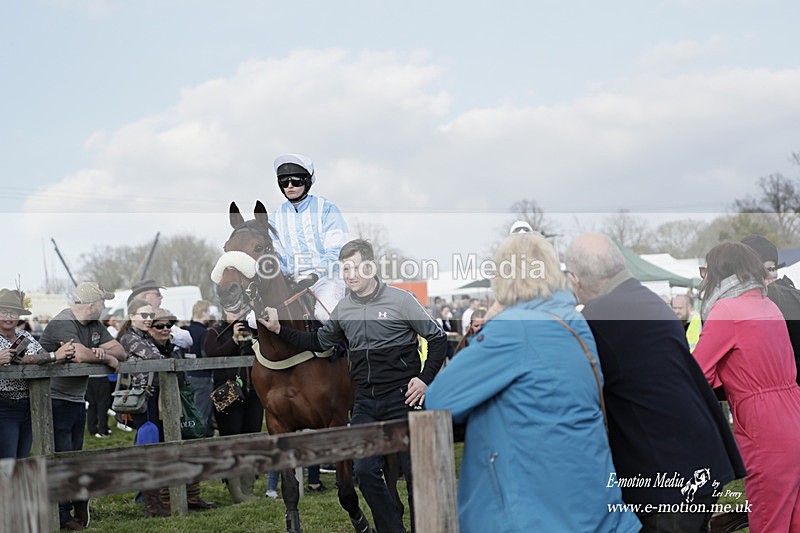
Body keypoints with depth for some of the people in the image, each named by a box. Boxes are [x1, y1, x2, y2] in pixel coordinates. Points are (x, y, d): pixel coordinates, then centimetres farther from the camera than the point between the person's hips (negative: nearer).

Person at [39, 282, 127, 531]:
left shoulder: (94, 325, 11)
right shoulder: (63, 323, -16)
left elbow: (120, 351, 8)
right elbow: (80, 354, -32)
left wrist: (104, 351, -15)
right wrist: (108, 358, -15)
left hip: (77, 400, 8)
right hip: (55, 400, -8)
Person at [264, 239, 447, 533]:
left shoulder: (400, 300, -8)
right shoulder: (343, 309, 7)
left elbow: (438, 337, -2)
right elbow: (319, 342, 21)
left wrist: (425, 379, -9)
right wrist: (279, 330, 11)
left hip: (402, 398, -5)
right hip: (365, 403, 5)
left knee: (414, 470, 1)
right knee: (365, 470, 1)